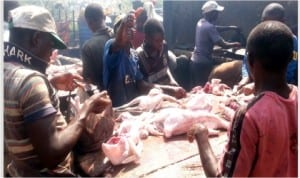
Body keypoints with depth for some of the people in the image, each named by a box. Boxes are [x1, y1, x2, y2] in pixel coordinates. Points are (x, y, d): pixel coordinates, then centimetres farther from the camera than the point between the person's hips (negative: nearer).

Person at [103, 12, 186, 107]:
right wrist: (125, 21, -50)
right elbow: (119, 42, -35)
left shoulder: (134, 54, 10)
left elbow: (140, 84, 9)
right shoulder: (112, 46, -9)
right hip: (116, 108, -7)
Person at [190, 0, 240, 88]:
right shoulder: (209, 27, -21)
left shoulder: (201, 22, 5)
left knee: (195, 88, 17)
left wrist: (229, 27, 17)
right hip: (203, 62, -9)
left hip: (195, 60, 9)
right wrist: (235, 44, -4)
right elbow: (223, 45, -21)